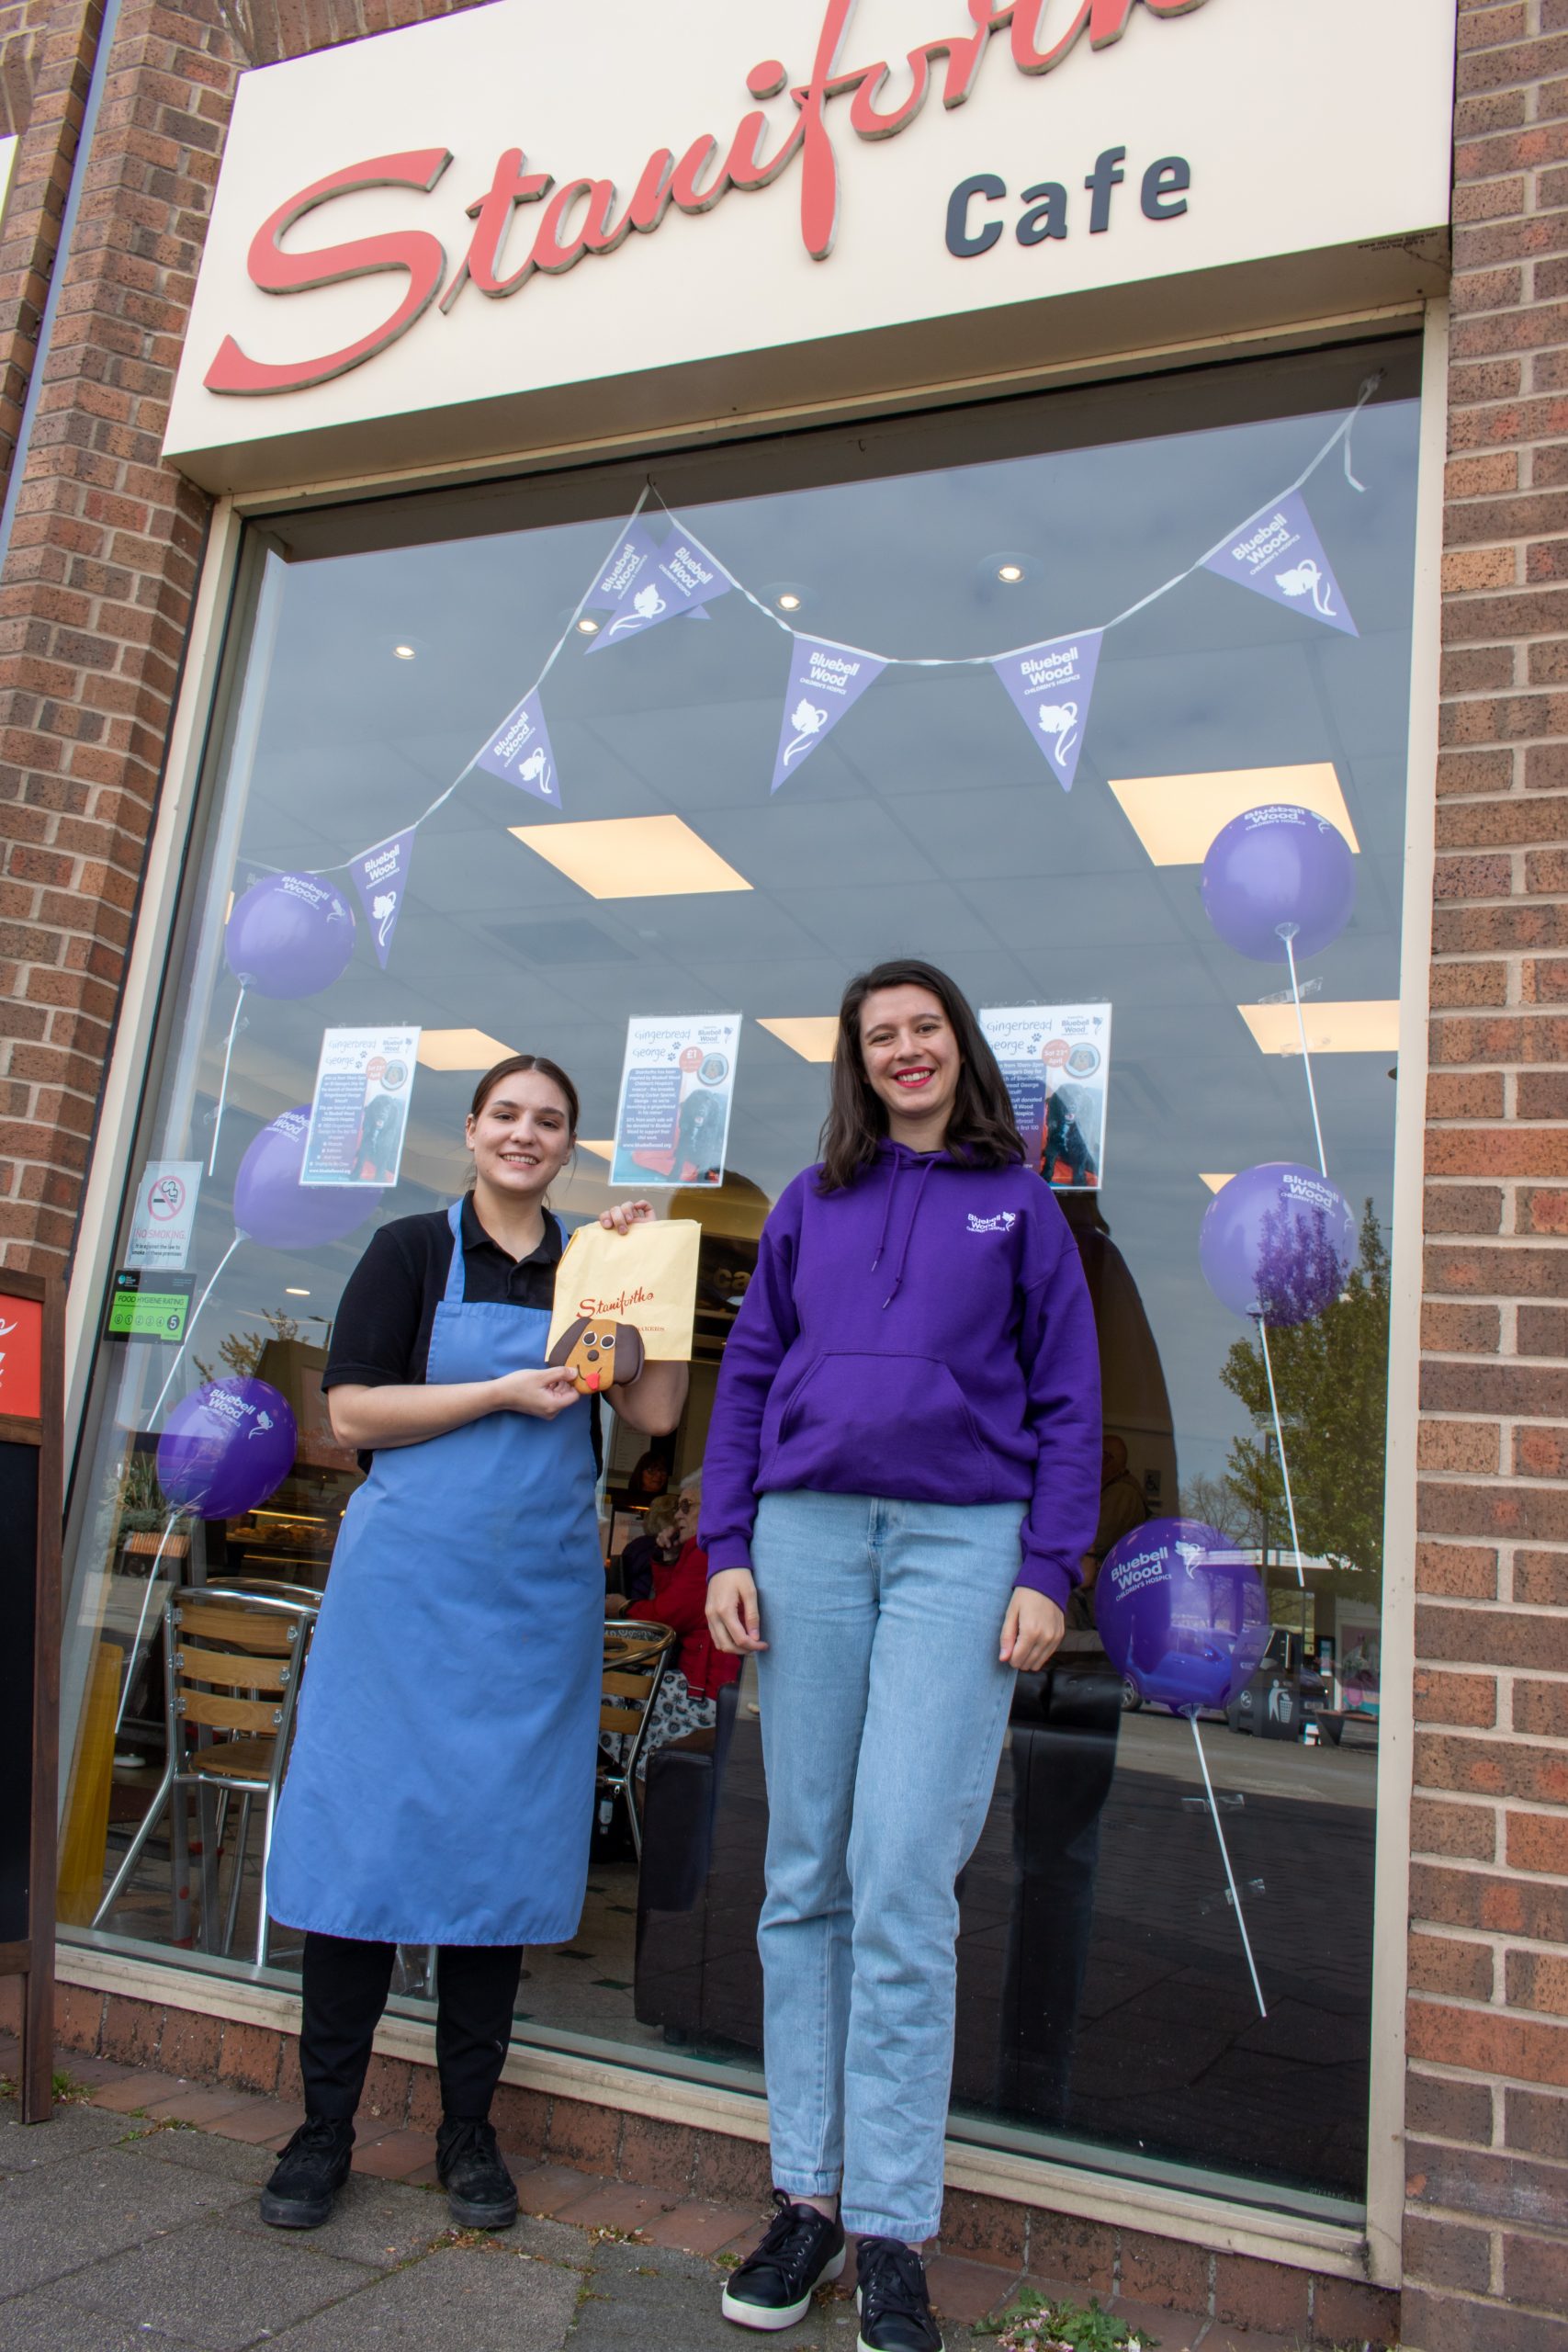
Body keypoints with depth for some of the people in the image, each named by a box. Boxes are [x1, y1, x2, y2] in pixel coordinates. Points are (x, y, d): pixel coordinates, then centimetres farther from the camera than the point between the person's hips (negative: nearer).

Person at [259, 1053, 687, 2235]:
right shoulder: (413, 1250, 3)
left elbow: (657, 1410, -1)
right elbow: (353, 1410, -4)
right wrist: (503, 1393, -12)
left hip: (541, 1595, 2)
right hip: (406, 1583, -2)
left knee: (501, 1849, 8)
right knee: (366, 1832, 1)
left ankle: (468, 2131, 23)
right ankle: (324, 2125, 18)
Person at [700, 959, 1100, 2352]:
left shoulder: (1018, 1206, 9)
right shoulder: (809, 1206, 14)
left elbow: (1068, 1401, 6)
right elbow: (746, 1379, 12)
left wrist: (1050, 1570, -4)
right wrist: (727, 1546, 3)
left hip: (961, 1541, -2)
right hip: (808, 1535, 3)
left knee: (903, 1878, -6)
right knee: (805, 1878, 5)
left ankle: (893, 2234, 7)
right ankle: (808, 2195, 18)